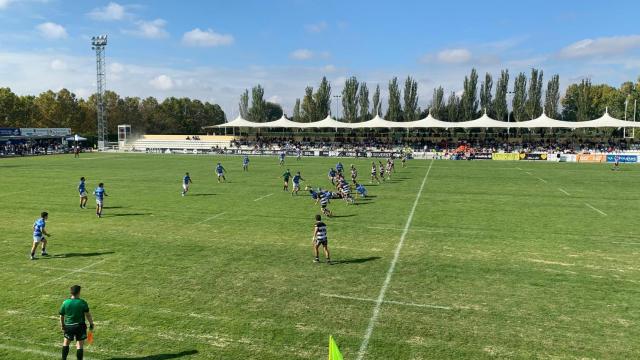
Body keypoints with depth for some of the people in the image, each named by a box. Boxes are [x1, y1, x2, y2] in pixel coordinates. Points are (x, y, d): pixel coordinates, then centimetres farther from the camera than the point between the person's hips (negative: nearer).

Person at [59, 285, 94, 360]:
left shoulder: (65, 302, -4)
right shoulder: (82, 303, -12)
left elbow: (61, 316, 4)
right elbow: (88, 314, -10)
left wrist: (62, 326, 18)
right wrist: (91, 324, 1)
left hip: (68, 326, 3)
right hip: (80, 326, -3)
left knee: (66, 343, 24)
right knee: (80, 345, 3)